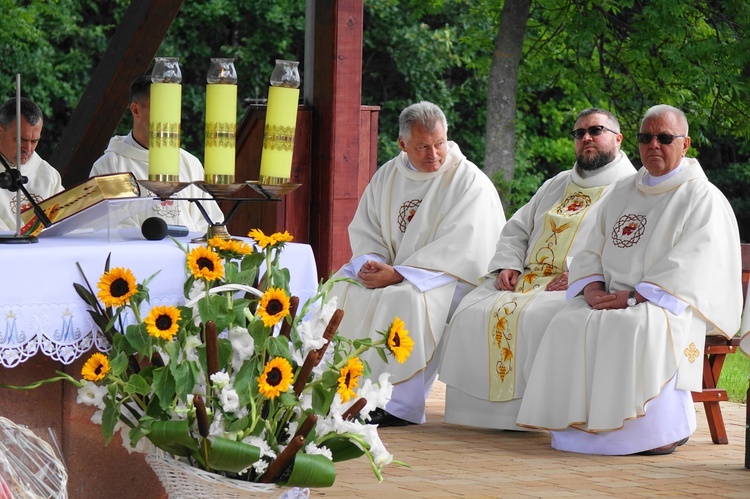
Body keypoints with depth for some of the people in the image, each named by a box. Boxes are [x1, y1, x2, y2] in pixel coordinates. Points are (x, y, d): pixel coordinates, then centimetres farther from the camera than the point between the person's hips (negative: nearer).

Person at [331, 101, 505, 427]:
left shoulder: (470, 182, -10)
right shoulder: (387, 176, 10)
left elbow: (457, 249, -19)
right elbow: (363, 229, 13)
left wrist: (398, 273, -24)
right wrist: (371, 262, -11)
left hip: (449, 275, -7)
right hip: (391, 270, 7)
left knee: (405, 298, -35)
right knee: (341, 288, -14)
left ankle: (403, 406, -32)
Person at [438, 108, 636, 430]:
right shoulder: (557, 186, 28)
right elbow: (516, 230, 29)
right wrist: (508, 265, 7)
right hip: (527, 280, 7)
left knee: (533, 317, -35)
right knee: (473, 312, -16)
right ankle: (480, 409, -14)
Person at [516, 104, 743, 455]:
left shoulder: (703, 199, -1)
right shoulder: (622, 194, 19)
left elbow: (687, 271, -12)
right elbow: (592, 252, 16)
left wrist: (633, 297, -19)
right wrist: (594, 290, -6)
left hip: (674, 305, -5)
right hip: (614, 298, 5)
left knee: (637, 327, -37)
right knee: (569, 324, -24)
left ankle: (665, 430, -28)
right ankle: (579, 423, -24)